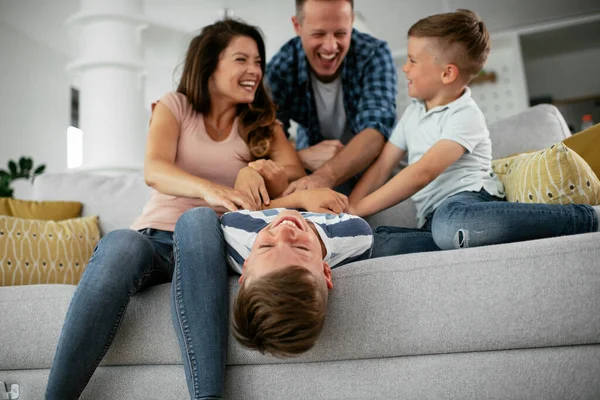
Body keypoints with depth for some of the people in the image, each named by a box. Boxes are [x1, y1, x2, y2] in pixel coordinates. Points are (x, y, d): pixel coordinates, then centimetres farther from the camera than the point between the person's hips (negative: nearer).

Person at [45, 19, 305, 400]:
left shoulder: (262, 121, 17)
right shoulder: (175, 106, 10)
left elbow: (297, 174, 0)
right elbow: (154, 171, -11)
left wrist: (257, 171, -22)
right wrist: (211, 189, -32)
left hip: (207, 242, 1)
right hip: (156, 238, 0)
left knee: (197, 219, -36)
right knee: (120, 243, -36)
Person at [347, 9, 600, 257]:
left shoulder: (465, 116, -3)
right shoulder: (414, 111, 24)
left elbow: (422, 174, -15)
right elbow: (381, 168, 19)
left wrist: (357, 209, -16)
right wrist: (346, 212, 5)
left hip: (469, 197, -6)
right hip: (433, 218, 6)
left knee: (448, 223, -44)